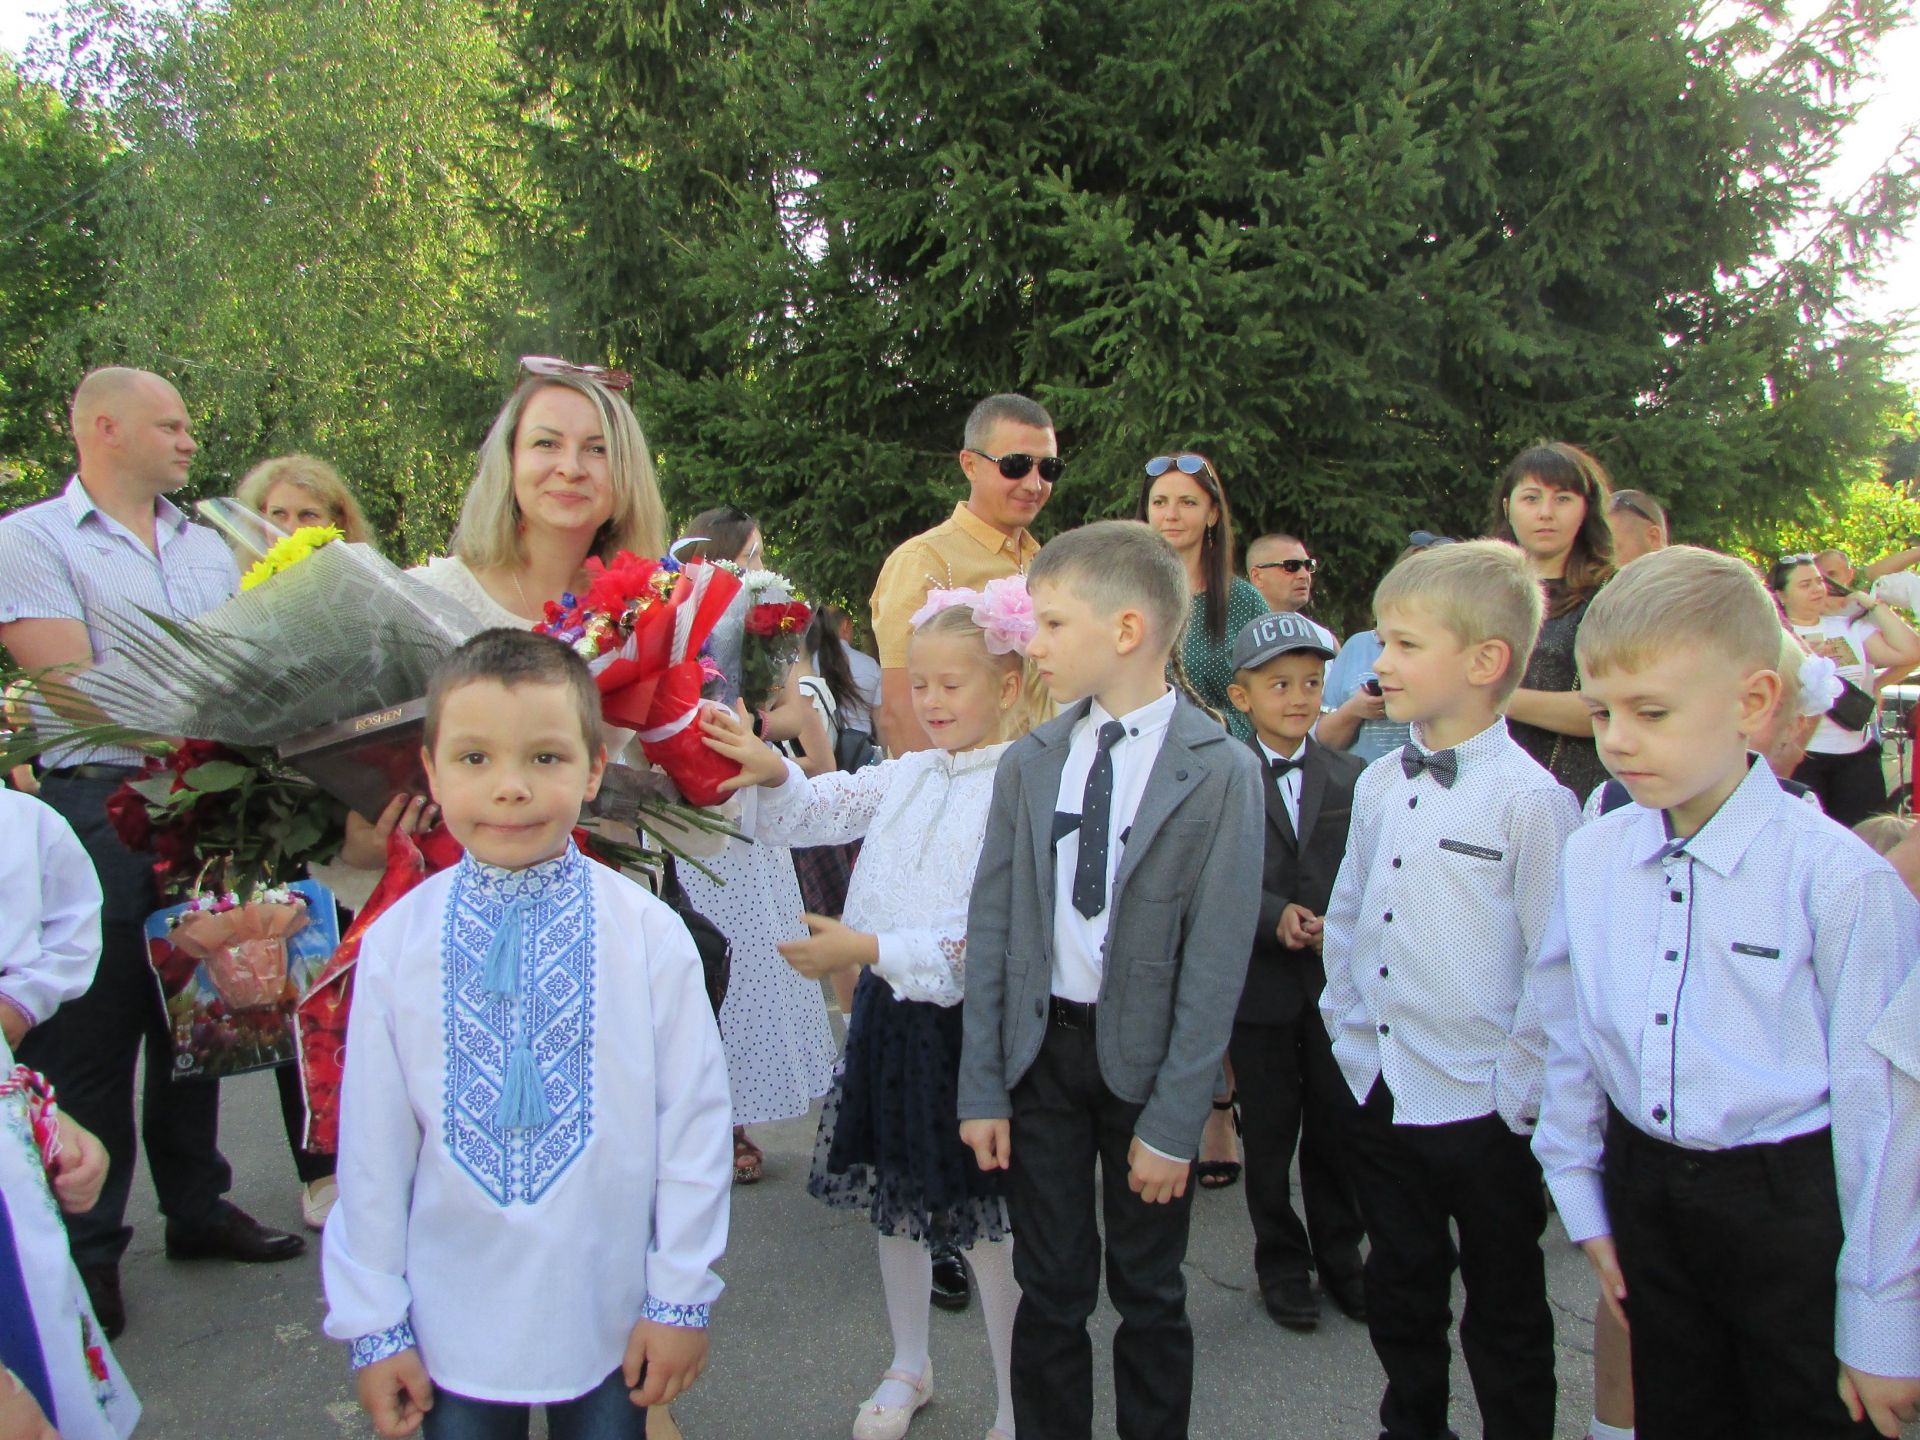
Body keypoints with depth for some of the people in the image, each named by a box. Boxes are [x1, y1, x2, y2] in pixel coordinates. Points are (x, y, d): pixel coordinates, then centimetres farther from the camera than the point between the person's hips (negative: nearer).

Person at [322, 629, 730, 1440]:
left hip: (611, 1324, -1)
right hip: (453, 1326, 1)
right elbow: (372, 1144, -2)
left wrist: (683, 1297, -2)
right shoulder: (395, 943, -8)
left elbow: (693, 1117, -6)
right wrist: (372, 1324, 3)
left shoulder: (650, 936, -13)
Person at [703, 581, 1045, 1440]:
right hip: (888, 1014, 7)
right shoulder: (907, 776, 6)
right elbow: (812, 813, 12)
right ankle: (908, 1367, 43)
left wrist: (870, 948, -24)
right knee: (894, 1198, 20)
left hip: (965, 1025, -7)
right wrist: (775, 773, -9)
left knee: (984, 1222, 5)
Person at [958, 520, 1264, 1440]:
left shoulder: (1221, 773, -12)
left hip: (1146, 1055, -3)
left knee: (1149, 1294, 13)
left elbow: (1216, 960, -13)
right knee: (1051, 1290, 12)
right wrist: (982, 1088, -1)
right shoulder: (1028, 764, 1)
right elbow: (991, 928, 2)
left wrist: (1173, 1122, -13)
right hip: (1040, 1045, 3)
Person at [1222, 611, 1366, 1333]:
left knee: (1339, 1129, 12)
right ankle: (1282, 1264, 29)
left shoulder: (1352, 777, 4)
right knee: (1270, 1135, 11)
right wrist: (1276, 918, -23)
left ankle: (1340, 1254, 33)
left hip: (1338, 982, 2)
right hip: (1260, 984, -2)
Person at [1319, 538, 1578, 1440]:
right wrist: (1353, 1045, 9)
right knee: (1401, 1298, 22)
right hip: (1383, 1097, 6)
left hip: (1485, 1115, -6)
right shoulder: (1378, 786, 3)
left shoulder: (1530, 800, -16)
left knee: (1504, 1323, 13)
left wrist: (1517, 1094, -12)